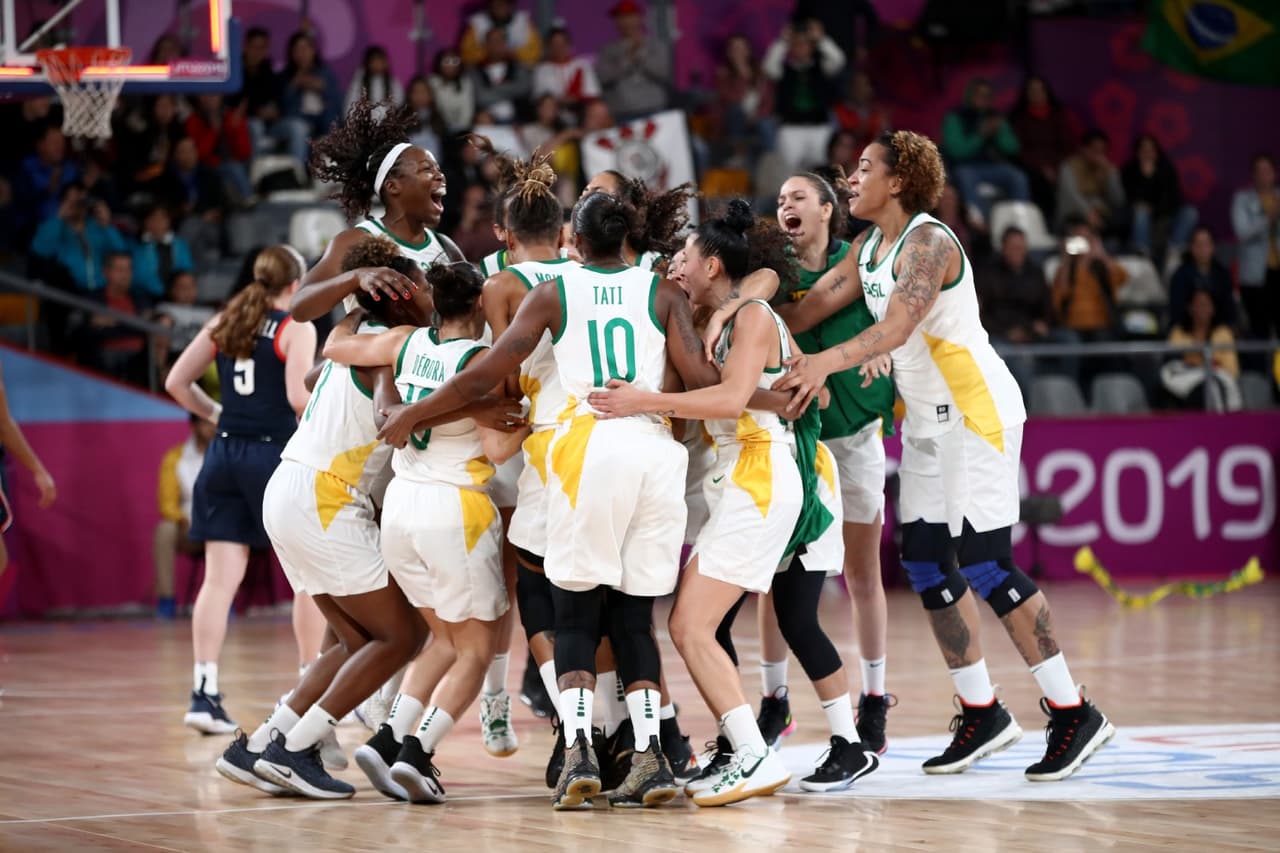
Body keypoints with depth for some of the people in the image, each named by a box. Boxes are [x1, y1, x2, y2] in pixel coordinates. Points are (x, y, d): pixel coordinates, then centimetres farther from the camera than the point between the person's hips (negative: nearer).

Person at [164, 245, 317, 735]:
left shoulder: (225, 323, 11)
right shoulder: (296, 329, -5)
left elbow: (176, 383, 11)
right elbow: (299, 399, -16)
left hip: (224, 455, 5)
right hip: (274, 454, -5)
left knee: (220, 578, 1)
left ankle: (204, 693, -7)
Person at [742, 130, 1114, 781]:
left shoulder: (928, 242, -17)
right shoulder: (868, 248, 11)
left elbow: (896, 328, -31)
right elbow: (811, 307, 8)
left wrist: (827, 361, -44)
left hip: (978, 410, -10)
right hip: (926, 420, 10)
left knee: (984, 564, -13)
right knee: (925, 565, 7)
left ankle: (1073, 714, -8)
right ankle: (981, 714, 15)